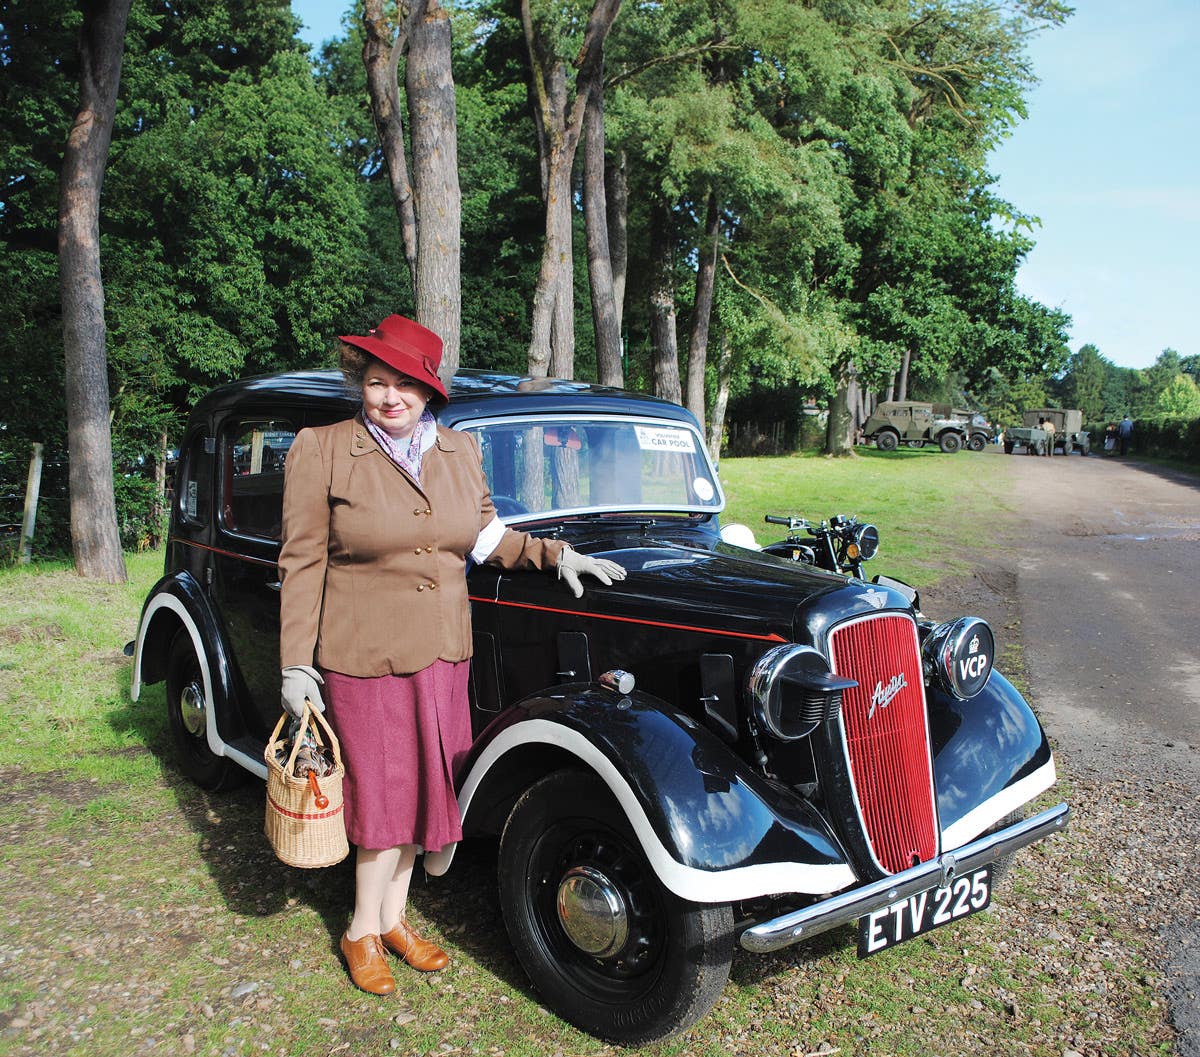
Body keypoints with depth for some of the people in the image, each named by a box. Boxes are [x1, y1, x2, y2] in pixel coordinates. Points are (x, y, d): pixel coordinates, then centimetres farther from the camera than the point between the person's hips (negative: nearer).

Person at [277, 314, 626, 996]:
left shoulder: (460, 450, 6)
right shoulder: (322, 450, -8)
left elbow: (487, 537, 14)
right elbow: (304, 562, -8)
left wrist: (555, 553, 0)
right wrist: (296, 664, -9)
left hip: (441, 652, 5)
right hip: (363, 653, -4)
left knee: (419, 783, 13)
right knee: (384, 789, 3)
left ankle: (393, 916, 32)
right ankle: (364, 932, 25)